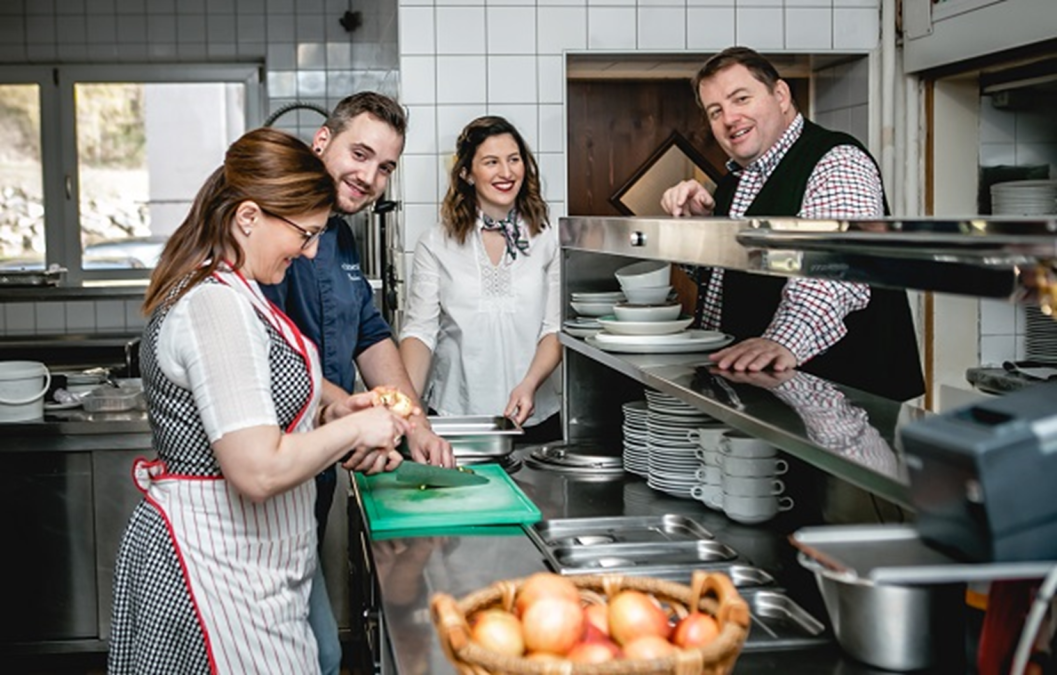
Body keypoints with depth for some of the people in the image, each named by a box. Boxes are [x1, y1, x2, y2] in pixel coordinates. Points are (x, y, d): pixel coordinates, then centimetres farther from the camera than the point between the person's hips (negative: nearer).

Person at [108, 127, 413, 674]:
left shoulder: (223, 292, 11)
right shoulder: (217, 306, -22)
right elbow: (259, 471, -27)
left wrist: (330, 413, 6)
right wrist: (353, 429, -14)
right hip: (219, 575, -10)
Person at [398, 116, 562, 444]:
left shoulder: (547, 240, 4)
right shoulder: (436, 245, 2)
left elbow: (556, 328, 2)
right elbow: (420, 330, -2)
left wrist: (529, 384, -15)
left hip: (534, 417, 1)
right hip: (454, 415, -1)